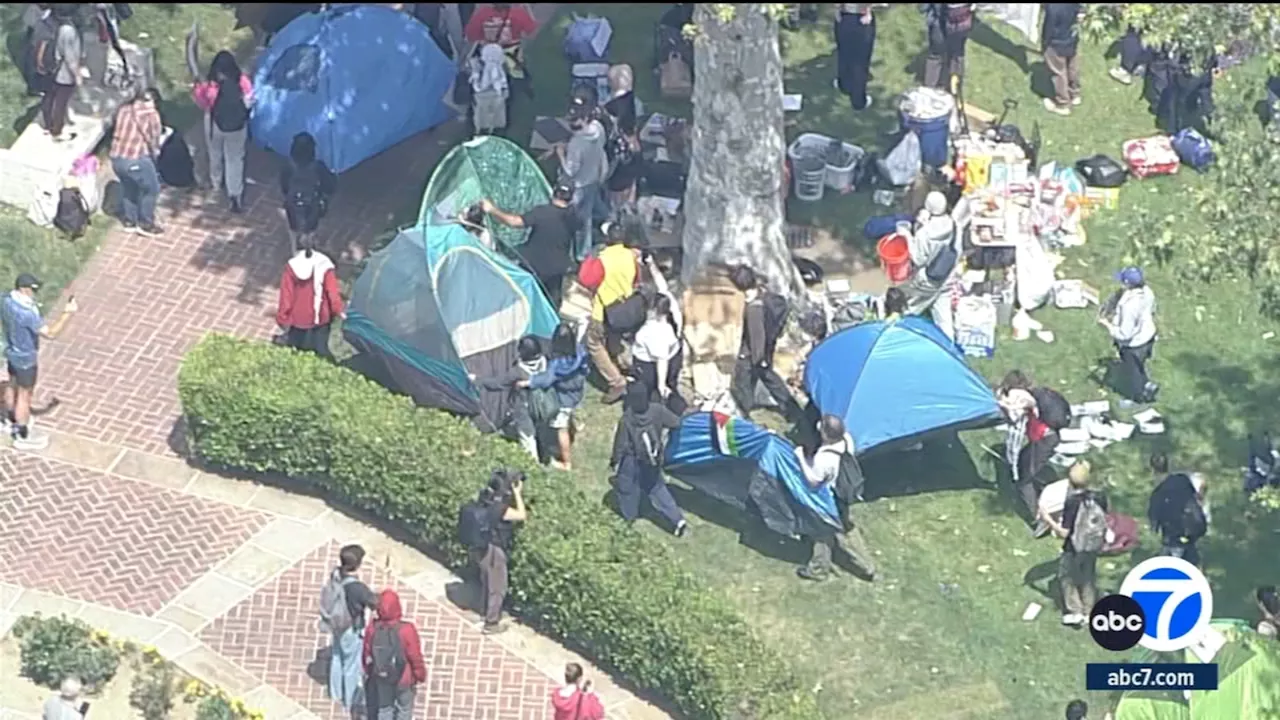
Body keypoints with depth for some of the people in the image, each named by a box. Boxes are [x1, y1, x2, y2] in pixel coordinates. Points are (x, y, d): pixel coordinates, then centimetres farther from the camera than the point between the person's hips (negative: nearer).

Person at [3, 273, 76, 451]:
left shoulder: (8, 300, -11)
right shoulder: (26, 313, -38)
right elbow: (50, 333, -33)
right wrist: (67, 314, -31)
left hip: (12, 352, 8)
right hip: (25, 358, -8)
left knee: (12, 386, 26)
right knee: (24, 396, 8)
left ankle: (13, 423, 48)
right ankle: (23, 437, 23)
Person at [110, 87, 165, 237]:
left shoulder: (123, 110, 12)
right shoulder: (151, 114, -4)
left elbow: (118, 132, 18)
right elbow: (154, 139, 1)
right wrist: (154, 151, 24)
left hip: (116, 158, 6)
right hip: (136, 159, -6)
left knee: (128, 187, 29)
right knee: (151, 189, 15)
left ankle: (129, 221, 38)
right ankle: (146, 225, 20)